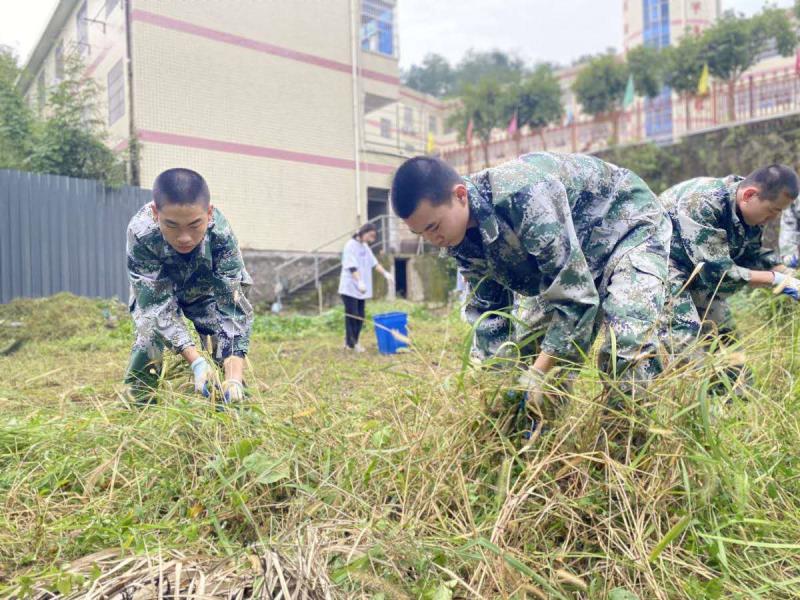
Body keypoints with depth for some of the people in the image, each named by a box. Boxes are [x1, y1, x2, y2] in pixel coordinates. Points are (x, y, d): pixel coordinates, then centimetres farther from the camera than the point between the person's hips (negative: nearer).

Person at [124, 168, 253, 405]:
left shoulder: (221, 233, -40)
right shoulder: (141, 234, -40)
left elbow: (232, 305, -39)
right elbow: (158, 305, -35)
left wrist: (234, 377, -49)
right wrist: (196, 361, -46)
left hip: (205, 288, 1)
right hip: (156, 290, 0)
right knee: (151, 330, -25)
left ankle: (233, 402, 2)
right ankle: (138, 401, -3)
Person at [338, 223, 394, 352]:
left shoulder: (365, 247, 12)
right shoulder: (351, 245, -13)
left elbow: (374, 262, 14)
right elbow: (352, 267, -22)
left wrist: (386, 273, 2)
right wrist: (359, 282, -34)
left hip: (361, 289, 8)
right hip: (350, 288, -8)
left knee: (360, 317, 8)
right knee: (352, 316, -5)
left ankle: (353, 341, 18)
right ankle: (350, 343, 5)